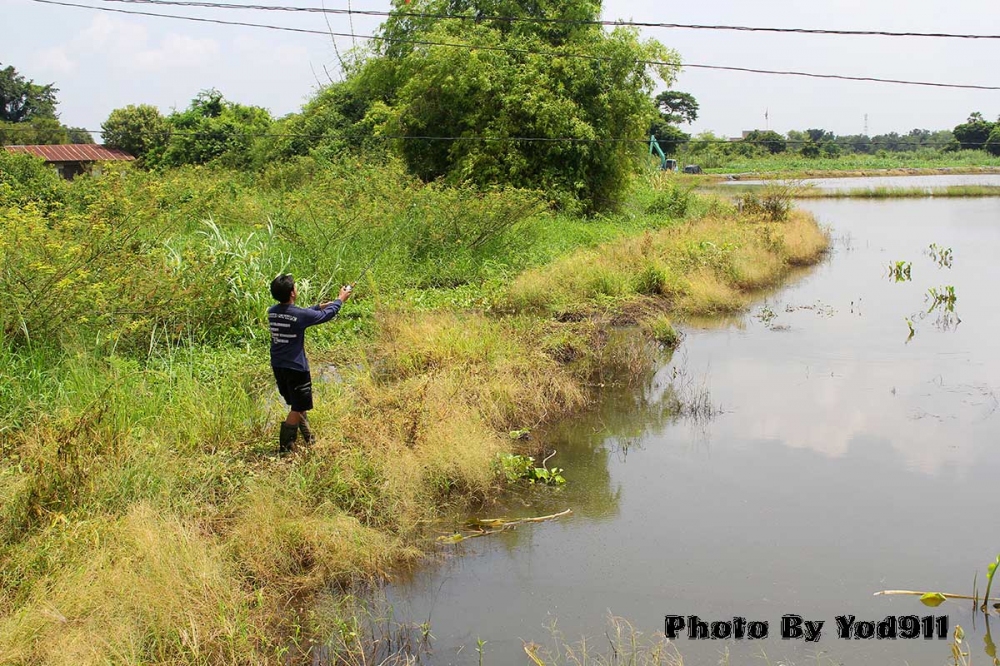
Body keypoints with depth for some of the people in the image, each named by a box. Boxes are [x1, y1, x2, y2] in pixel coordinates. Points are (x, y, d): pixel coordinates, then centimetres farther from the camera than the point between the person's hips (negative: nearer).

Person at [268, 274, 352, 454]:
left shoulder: (272, 312, 1)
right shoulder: (299, 315, -19)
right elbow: (326, 315, -3)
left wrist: (320, 306, 29)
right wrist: (340, 299, 15)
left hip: (278, 366, 7)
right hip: (296, 368, -7)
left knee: (296, 404, 21)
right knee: (297, 408, 4)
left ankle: (309, 440, 34)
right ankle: (284, 447, 5)